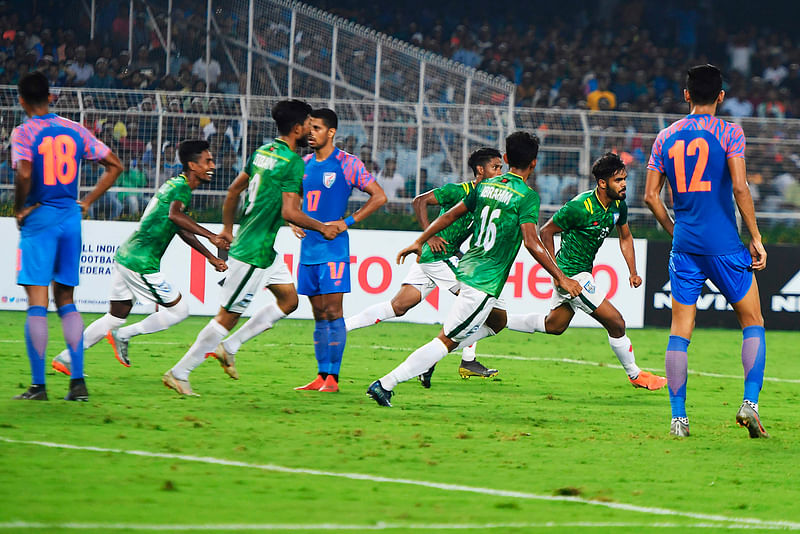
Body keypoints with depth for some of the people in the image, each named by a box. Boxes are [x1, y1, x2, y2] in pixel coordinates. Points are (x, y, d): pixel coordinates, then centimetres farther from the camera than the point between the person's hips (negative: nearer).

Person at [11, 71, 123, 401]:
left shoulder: (24, 133, -7)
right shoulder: (74, 131, 8)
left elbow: (24, 174, -25)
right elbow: (114, 166, 10)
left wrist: (19, 208, -9)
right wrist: (86, 202, 12)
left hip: (39, 220, -5)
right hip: (71, 219, 5)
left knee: (37, 302, -2)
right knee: (66, 300, 13)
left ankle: (38, 385, -3)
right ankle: (78, 380, 4)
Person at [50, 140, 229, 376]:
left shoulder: (174, 184, 20)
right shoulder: (182, 187, -12)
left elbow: (182, 230, 31)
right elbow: (174, 214, -35)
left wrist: (211, 257, 31)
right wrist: (210, 236, -39)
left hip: (126, 257, 10)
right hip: (141, 263, -10)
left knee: (116, 316, 17)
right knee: (179, 310, 0)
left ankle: (65, 359, 17)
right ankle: (123, 336, 1)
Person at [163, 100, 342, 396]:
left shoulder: (263, 151, 10)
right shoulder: (293, 163, -18)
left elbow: (234, 189, 19)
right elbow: (290, 213, -23)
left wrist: (227, 227, 29)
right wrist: (323, 228, -9)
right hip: (254, 252, -10)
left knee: (288, 299, 16)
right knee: (228, 314, -4)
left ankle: (228, 347, 17)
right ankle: (179, 373, 0)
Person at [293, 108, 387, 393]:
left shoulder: (347, 164, -6)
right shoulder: (304, 164, 12)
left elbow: (379, 196, -5)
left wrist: (347, 222, -10)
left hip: (334, 249, -6)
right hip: (309, 248, 6)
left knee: (333, 312, -8)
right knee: (319, 315, 8)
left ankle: (332, 377, -6)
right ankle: (321, 376, 11)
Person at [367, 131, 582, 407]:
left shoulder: (486, 186, 10)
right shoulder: (527, 196, -12)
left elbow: (451, 215, 17)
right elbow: (532, 242, -19)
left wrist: (419, 242, 26)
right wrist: (560, 278, -13)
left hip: (466, 269, 8)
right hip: (484, 282, -8)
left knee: (498, 320, 28)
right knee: (447, 340, -5)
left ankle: (430, 357, 16)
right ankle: (385, 384, -11)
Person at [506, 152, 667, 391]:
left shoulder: (619, 205, -1)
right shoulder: (580, 207, -24)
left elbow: (625, 237, 17)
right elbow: (546, 232, -15)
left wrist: (633, 272, 8)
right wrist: (556, 273, -17)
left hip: (583, 271, 9)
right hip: (572, 274, -9)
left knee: (554, 325, 23)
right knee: (616, 323, -8)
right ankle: (635, 375, 9)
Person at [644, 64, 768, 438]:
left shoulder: (666, 137, 8)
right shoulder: (728, 133, -4)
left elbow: (651, 195, 8)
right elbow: (740, 187, -12)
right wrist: (756, 238, -6)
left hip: (684, 246, 3)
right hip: (725, 245, -3)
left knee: (680, 331, 6)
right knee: (752, 323, 9)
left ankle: (678, 417, 0)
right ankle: (750, 403, -6)